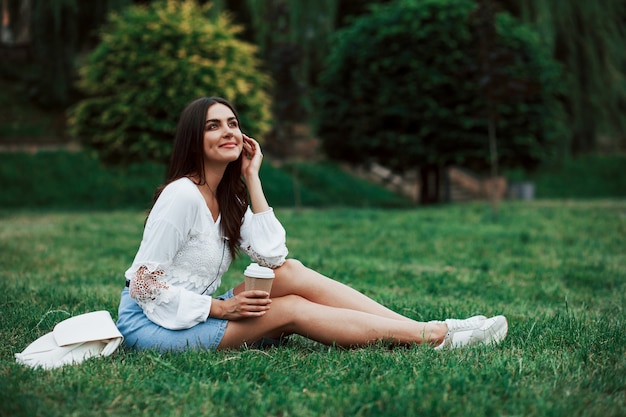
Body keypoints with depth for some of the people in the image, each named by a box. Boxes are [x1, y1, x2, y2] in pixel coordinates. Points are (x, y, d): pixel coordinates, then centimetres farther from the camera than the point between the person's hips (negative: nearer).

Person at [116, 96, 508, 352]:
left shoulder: (227, 197, 6)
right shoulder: (182, 196, -19)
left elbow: (273, 256, -7)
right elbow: (145, 283, -19)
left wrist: (252, 178, -6)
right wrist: (220, 308, -21)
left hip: (194, 311, 7)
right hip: (152, 323, -7)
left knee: (291, 272, -11)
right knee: (292, 310, -19)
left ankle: (432, 329, -17)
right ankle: (435, 336, -19)